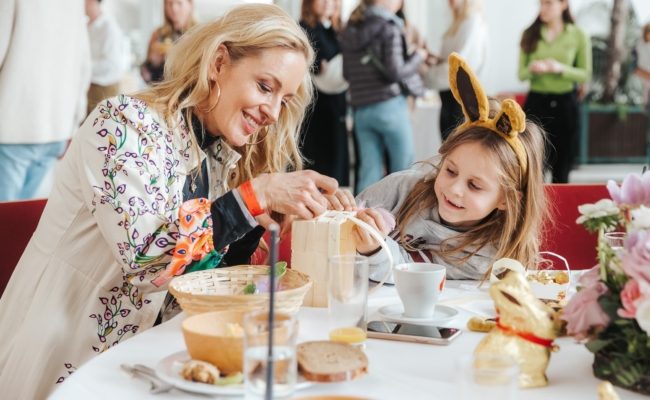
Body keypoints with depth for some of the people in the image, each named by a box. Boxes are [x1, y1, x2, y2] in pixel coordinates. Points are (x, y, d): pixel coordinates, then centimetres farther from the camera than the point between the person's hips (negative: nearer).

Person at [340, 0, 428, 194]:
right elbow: (396, 71, -14)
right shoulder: (388, 27, -8)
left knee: (369, 171, 7)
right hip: (389, 106, -6)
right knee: (403, 170, 4)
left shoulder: (349, 31, 10)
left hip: (360, 110, 6)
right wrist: (418, 56, 1)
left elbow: (347, 73, 15)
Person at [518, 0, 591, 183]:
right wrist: (532, 69, -19)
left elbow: (585, 74, 1)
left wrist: (561, 69, -17)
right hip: (536, 102, 1)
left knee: (562, 164, 7)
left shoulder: (578, 36, -1)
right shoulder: (529, 34, 4)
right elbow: (521, 74, 4)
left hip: (565, 104, 0)